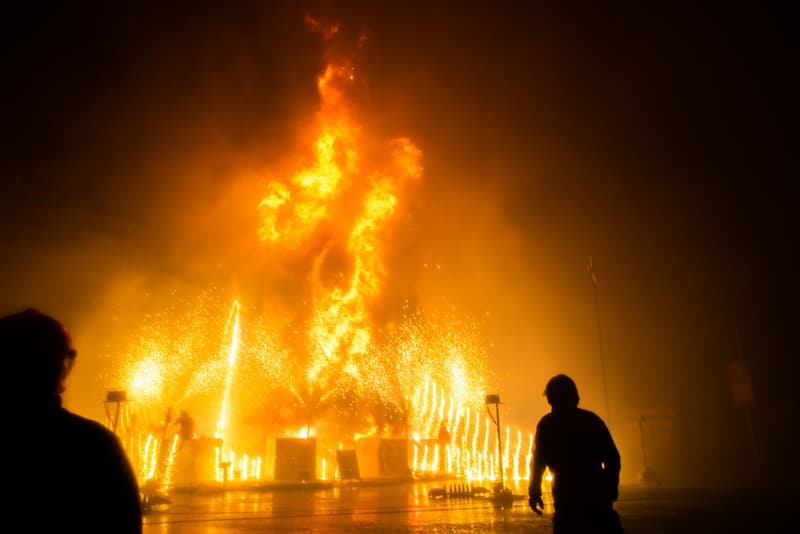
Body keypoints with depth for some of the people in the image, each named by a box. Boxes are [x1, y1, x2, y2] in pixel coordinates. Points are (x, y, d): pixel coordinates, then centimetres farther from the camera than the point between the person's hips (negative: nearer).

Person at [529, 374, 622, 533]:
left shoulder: (547, 424, 2)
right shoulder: (592, 418, 10)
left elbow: (538, 461, -3)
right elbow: (612, 457, 7)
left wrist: (534, 492, 5)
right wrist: (611, 490, 13)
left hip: (568, 496, -3)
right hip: (597, 492, 3)